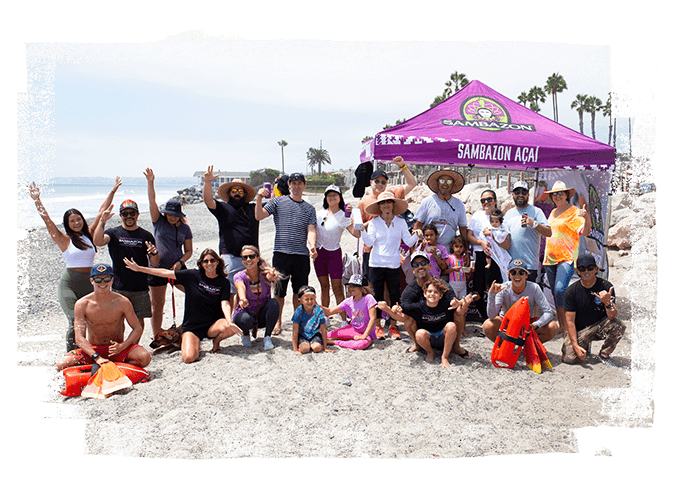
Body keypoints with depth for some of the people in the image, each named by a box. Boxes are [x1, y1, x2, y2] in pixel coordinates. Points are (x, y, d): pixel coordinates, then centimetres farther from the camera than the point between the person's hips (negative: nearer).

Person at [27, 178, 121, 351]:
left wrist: (113, 191, 16)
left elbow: (102, 211, 12)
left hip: (90, 283, 4)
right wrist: (37, 200, -19)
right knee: (75, 322, -13)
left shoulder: (89, 235, 9)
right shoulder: (64, 239, 0)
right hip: (69, 284, -4)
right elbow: (47, 220, -9)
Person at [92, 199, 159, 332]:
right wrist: (102, 221, -22)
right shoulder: (114, 233, 4)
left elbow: (154, 264, 5)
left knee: (139, 321, 8)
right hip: (119, 287, -1)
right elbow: (98, 242, -18)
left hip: (140, 287, 1)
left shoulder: (146, 236, 6)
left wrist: (154, 253, -16)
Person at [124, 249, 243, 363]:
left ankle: (216, 342, 4)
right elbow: (165, 273, 2)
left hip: (213, 324, 0)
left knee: (231, 328, -32)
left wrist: (229, 322, -34)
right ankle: (195, 343, 15)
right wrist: (138, 268, 0)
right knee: (189, 358, -24)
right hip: (191, 325, 0)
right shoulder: (193, 276, -1)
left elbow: (225, 303, -14)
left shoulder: (224, 282, 0)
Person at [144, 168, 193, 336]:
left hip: (178, 267, 1)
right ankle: (157, 337, 16)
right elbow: (152, 201, -10)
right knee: (157, 304, 5)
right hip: (158, 267, -1)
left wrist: (180, 262, -12)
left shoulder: (184, 228, 2)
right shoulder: (159, 221, 1)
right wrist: (150, 182, -20)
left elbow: (188, 251, 5)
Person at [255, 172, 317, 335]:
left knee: (300, 291, 7)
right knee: (279, 291, 3)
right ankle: (277, 322, 19)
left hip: (302, 254, 2)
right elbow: (259, 216, 0)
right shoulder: (278, 202, 9)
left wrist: (312, 245, -16)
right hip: (281, 253, -2)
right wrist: (259, 199, -16)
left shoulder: (309, 209, 15)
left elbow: (311, 230, 3)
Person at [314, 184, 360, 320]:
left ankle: (344, 320, -1)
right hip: (318, 252, 4)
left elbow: (356, 233, -20)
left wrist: (352, 215, -26)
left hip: (333, 253, -4)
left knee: (337, 288, -6)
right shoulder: (320, 213, 8)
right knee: (324, 286, 11)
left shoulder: (343, 216, -6)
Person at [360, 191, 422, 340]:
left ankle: (393, 326, 17)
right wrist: (362, 229, -20)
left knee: (395, 296, 4)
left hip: (393, 265, 1)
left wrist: (416, 235, -14)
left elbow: (409, 242, 4)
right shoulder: (374, 222, 2)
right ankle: (378, 326, 16)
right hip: (376, 264, -1)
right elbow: (369, 242, -7)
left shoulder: (400, 222, 6)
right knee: (378, 296, 5)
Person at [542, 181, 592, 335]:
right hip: (550, 258, 7)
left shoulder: (574, 212, -4)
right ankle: (560, 324, 16)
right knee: (555, 292, 8)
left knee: (560, 290, -20)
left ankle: (565, 326, -11)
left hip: (566, 258, -7)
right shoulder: (553, 212, 18)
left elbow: (585, 232, -17)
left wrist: (587, 218, -34)